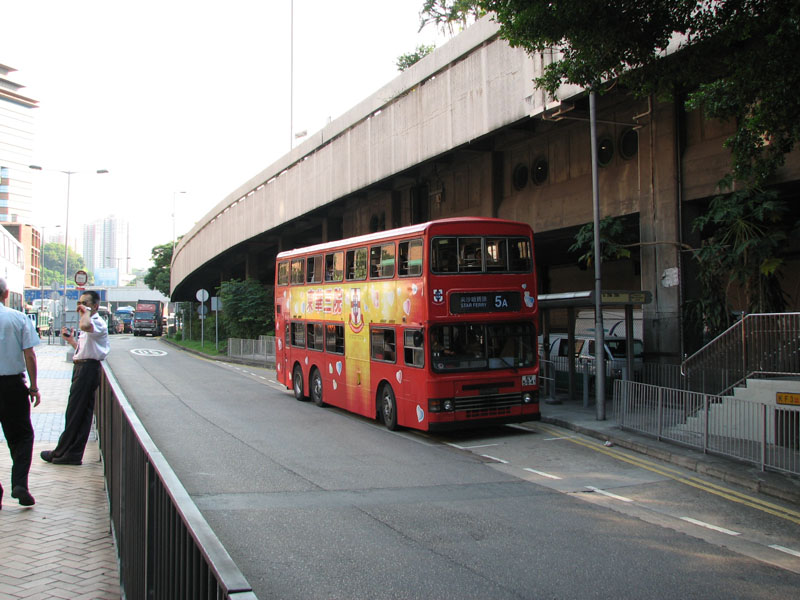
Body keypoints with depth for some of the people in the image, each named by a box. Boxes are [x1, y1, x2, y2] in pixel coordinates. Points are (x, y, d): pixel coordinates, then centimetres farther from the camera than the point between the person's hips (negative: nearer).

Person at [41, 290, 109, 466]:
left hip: (88, 370, -11)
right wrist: (71, 340, 15)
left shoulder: (98, 322, -12)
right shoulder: (90, 323, 21)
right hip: (82, 368, 11)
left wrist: (86, 312, -21)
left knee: (74, 413, -3)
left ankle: (61, 453, 4)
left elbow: (84, 325, -38)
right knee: (82, 414, 11)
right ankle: (73, 454, 14)